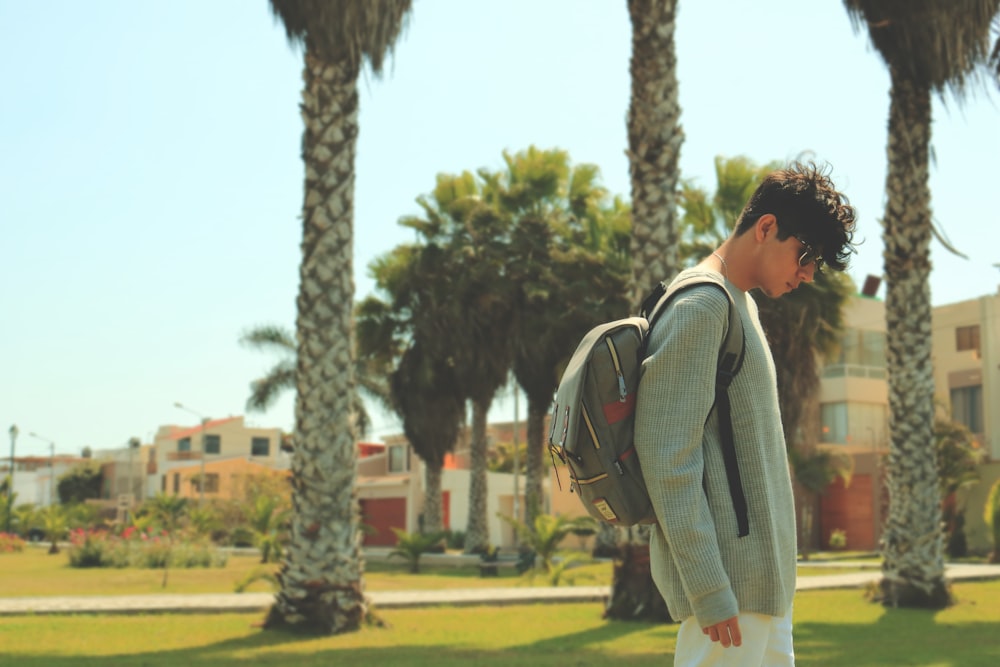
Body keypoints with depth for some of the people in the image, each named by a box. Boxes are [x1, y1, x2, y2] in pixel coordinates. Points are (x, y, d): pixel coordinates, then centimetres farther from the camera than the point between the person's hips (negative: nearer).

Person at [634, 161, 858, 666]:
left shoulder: (740, 304, 18)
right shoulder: (699, 306, -13)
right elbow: (667, 457, -19)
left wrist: (775, 576, 20)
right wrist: (708, 589, -22)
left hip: (763, 576, 10)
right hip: (728, 574, -10)